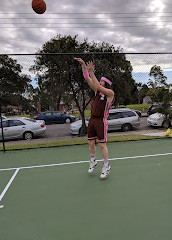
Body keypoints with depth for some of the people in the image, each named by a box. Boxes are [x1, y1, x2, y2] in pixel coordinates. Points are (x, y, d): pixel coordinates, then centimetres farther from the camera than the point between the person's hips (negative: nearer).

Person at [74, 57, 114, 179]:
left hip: (102, 121, -6)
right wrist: (83, 64, -1)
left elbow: (98, 86, -21)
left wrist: (91, 71, -22)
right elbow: (87, 78, 7)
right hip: (92, 119, 6)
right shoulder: (97, 91, 12)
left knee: (102, 145, -3)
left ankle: (106, 166, 13)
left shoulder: (110, 93, -6)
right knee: (91, 143, 11)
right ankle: (93, 161, 33)